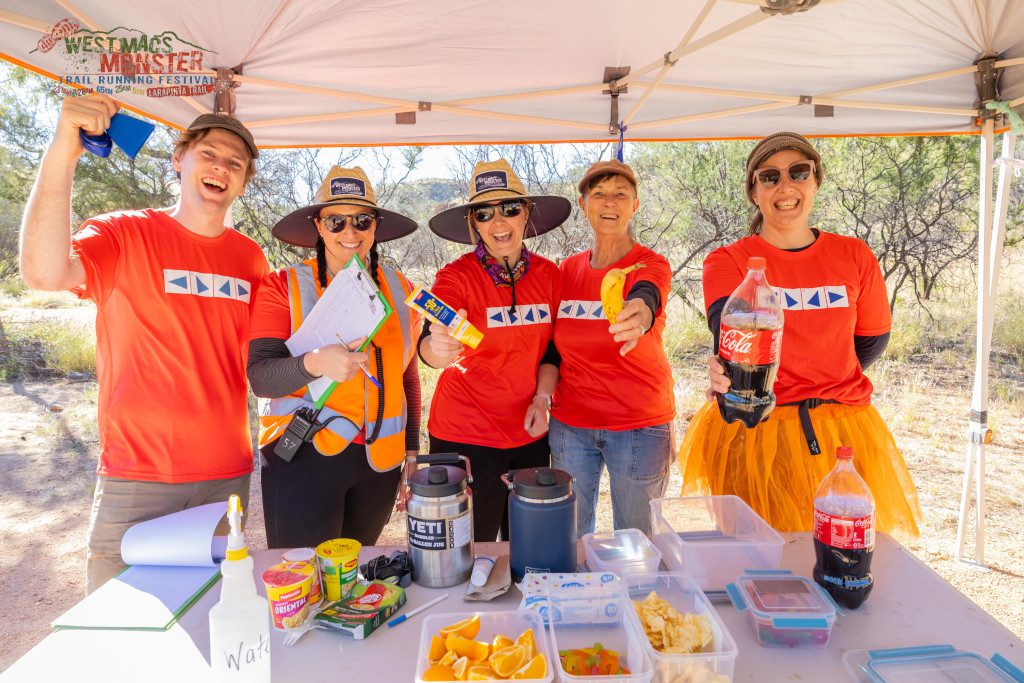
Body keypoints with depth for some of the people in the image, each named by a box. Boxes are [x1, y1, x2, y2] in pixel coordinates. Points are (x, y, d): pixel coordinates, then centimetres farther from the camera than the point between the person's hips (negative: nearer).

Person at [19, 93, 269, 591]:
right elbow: (43, 273, -26)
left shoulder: (249, 257, 6)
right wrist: (63, 151, -30)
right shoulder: (124, 235, -5)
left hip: (228, 476, 4)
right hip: (138, 477, -3)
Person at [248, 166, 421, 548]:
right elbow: (260, 377, -12)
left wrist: (411, 452, 10)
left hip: (379, 461, 3)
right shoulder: (283, 286, -4)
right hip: (303, 457, -3)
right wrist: (314, 364, -31)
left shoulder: (399, 290, 6)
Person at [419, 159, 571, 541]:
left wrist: (542, 399, -5)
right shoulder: (457, 276, -12)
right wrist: (439, 351, -49)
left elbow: (551, 347, 9)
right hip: (465, 437, -4)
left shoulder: (548, 273, 1)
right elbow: (429, 345, -28)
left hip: (529, 435, 4)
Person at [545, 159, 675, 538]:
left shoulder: (651, 265, -6)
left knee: (635, 536, 10)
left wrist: (639, 315, -54)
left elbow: (646, 298, -31)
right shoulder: (568, 269, 4)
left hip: (638, 424, -3)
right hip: (570, 423, 3)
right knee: (569, 535, 12)